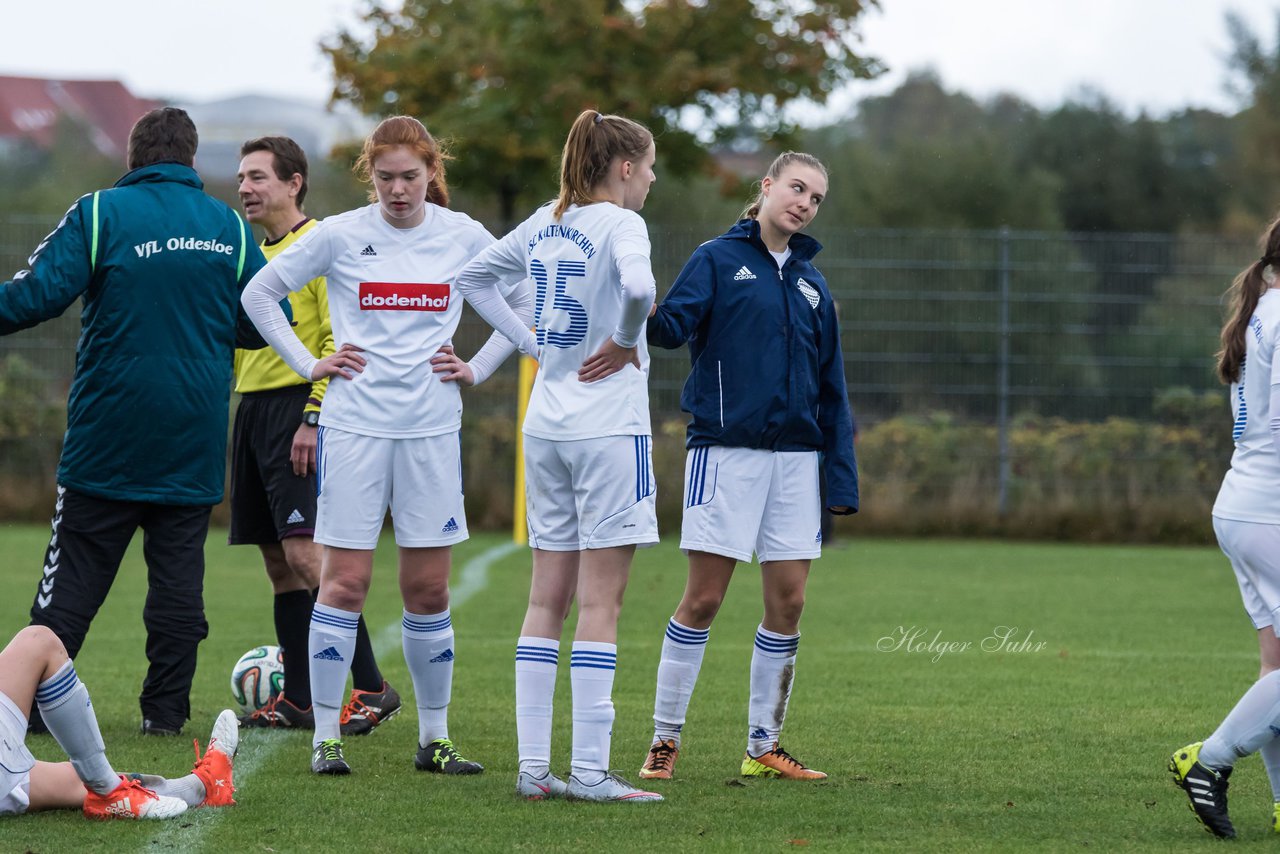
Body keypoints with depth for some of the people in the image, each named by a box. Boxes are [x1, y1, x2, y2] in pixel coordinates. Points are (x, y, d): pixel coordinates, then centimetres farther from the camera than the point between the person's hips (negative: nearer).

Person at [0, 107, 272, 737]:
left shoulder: (100, 213, -6)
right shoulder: (230, 227, 4)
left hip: (107, 438, -2)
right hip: (193, 443, 2)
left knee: (73, 576, 1)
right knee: (177, 573, 8)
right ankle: (166, 708, 7)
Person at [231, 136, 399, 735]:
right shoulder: (255, 254, 18)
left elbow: (342, 339, -14)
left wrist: (314, 417, -20)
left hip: (298, 407, -9)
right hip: (252, 410, 9)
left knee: (304, 553, -16)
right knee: (279, 563, 8)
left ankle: (372, 689, -14)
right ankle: (297, 702, 11)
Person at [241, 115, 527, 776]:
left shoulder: (464, 237, 3)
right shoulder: (339, 236, -2)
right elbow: (259, 294, 8)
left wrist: (478, 368, 6)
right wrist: (307, 364, 2)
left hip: (432, 429, 2)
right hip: (354, 424, -2)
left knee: (429, 590, 5)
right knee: (345, 581, -3)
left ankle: (434, 738, 13)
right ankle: (326, 737, 2)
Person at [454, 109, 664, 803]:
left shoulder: (545, 223, 11)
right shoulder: (620, 224, -10)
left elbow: (473, 277, 23)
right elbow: (638, 286, -31)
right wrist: (626, 342, -13)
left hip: (546, 426, 7)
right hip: (608, 428, -7)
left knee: (548, 597, 9)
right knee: (601, 600, -4)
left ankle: (533, 765, 7)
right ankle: (589, 769, -6)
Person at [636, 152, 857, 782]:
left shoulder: (812, 284, 15)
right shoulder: (719, 259, 1)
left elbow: (831, 389, 16)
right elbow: (677, 321, -15)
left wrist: (841, 476, 10)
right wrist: (652, 318, -40)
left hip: (795, 456, 5)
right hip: (726, 449, -5)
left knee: (788, 601, 4)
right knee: (703, 598, -5)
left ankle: (764, 745, 14)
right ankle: (665, 739, 6)